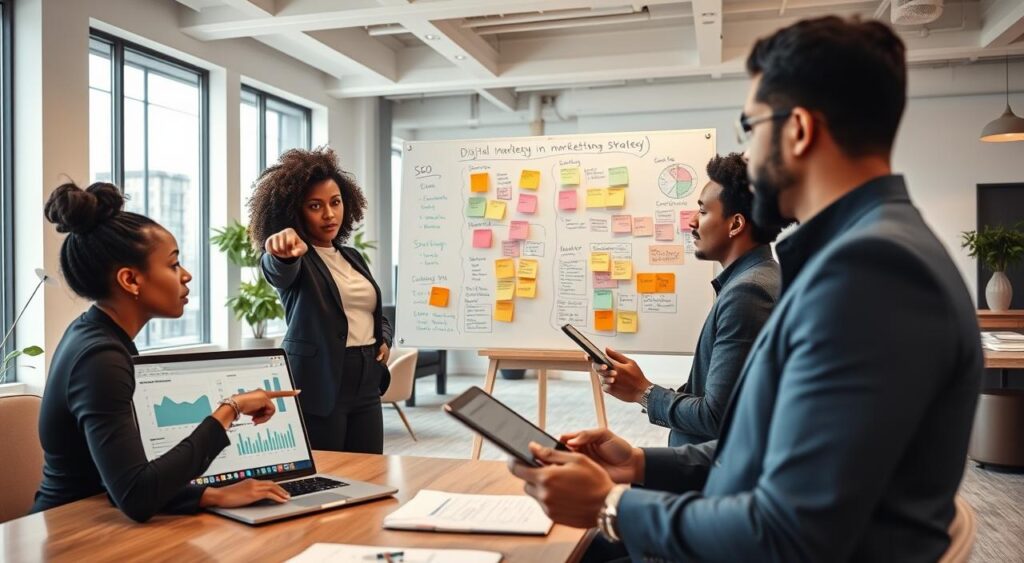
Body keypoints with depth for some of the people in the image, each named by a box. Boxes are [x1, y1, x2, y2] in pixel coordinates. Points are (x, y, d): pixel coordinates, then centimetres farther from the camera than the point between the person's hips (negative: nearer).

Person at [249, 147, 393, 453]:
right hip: (319, 386, -6)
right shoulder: (296, 259, -5)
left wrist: (385, 340, 5)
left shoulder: (353, 257, 16)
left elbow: (378, 315, 26)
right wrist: (282, 252, -53)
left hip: (366, 384, 6)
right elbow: (279, 271, -30)